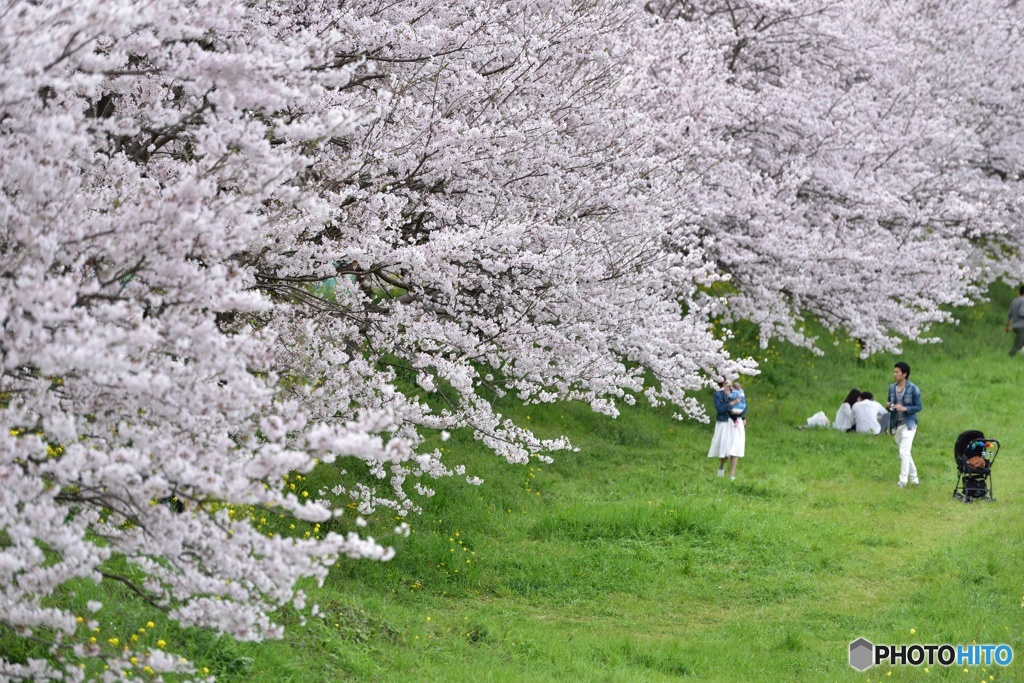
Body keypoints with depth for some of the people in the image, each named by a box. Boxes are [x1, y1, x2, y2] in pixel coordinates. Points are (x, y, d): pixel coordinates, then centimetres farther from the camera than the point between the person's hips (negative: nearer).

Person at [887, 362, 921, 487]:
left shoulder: (913, 389, -10)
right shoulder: (892, 388, 6)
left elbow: (919, 407, -8)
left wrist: (905, 408, -22)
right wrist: (888, 406, -7)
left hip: (908, 424, -6)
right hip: (896, 424, 7)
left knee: (904, 452, -14)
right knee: (905, 453, 14)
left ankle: (903, 480, -11)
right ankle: (914, 479, 25)